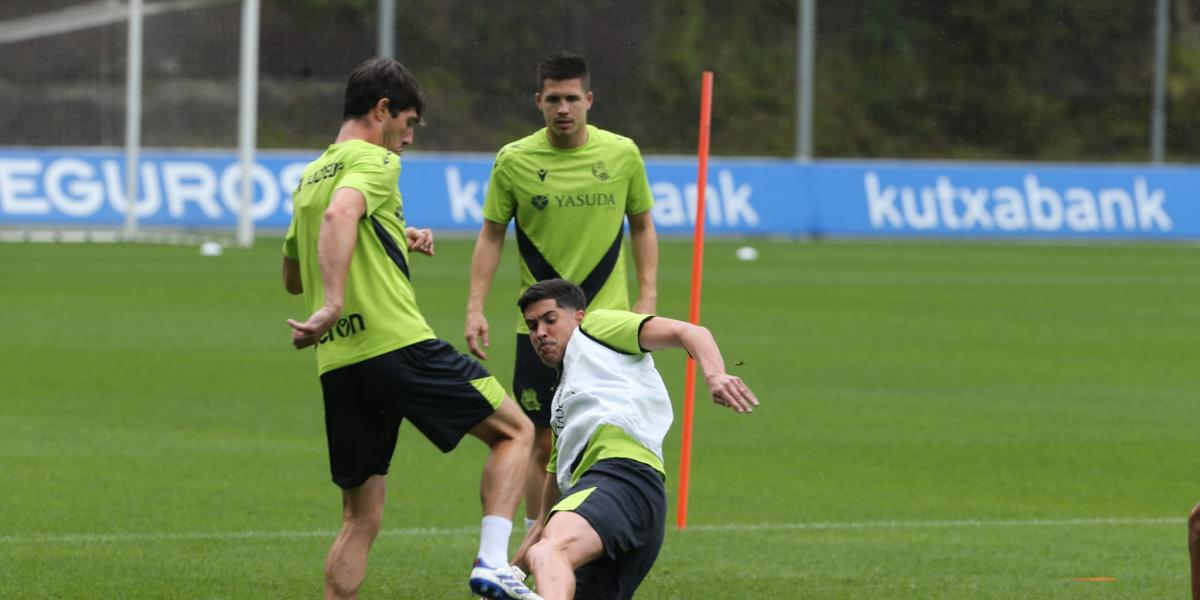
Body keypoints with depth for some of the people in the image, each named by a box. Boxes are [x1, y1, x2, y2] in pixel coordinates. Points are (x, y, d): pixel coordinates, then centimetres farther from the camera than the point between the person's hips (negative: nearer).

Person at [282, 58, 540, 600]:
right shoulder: (374, 161, -3)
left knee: (361, 520, 11)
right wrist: (334, 302, -35)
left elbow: (292, 277, 34)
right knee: (515, 432, 8)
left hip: (338, 366, 7)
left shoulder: (310, 177, 22)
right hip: (398, 346, -7)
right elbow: (339, 215, -25)